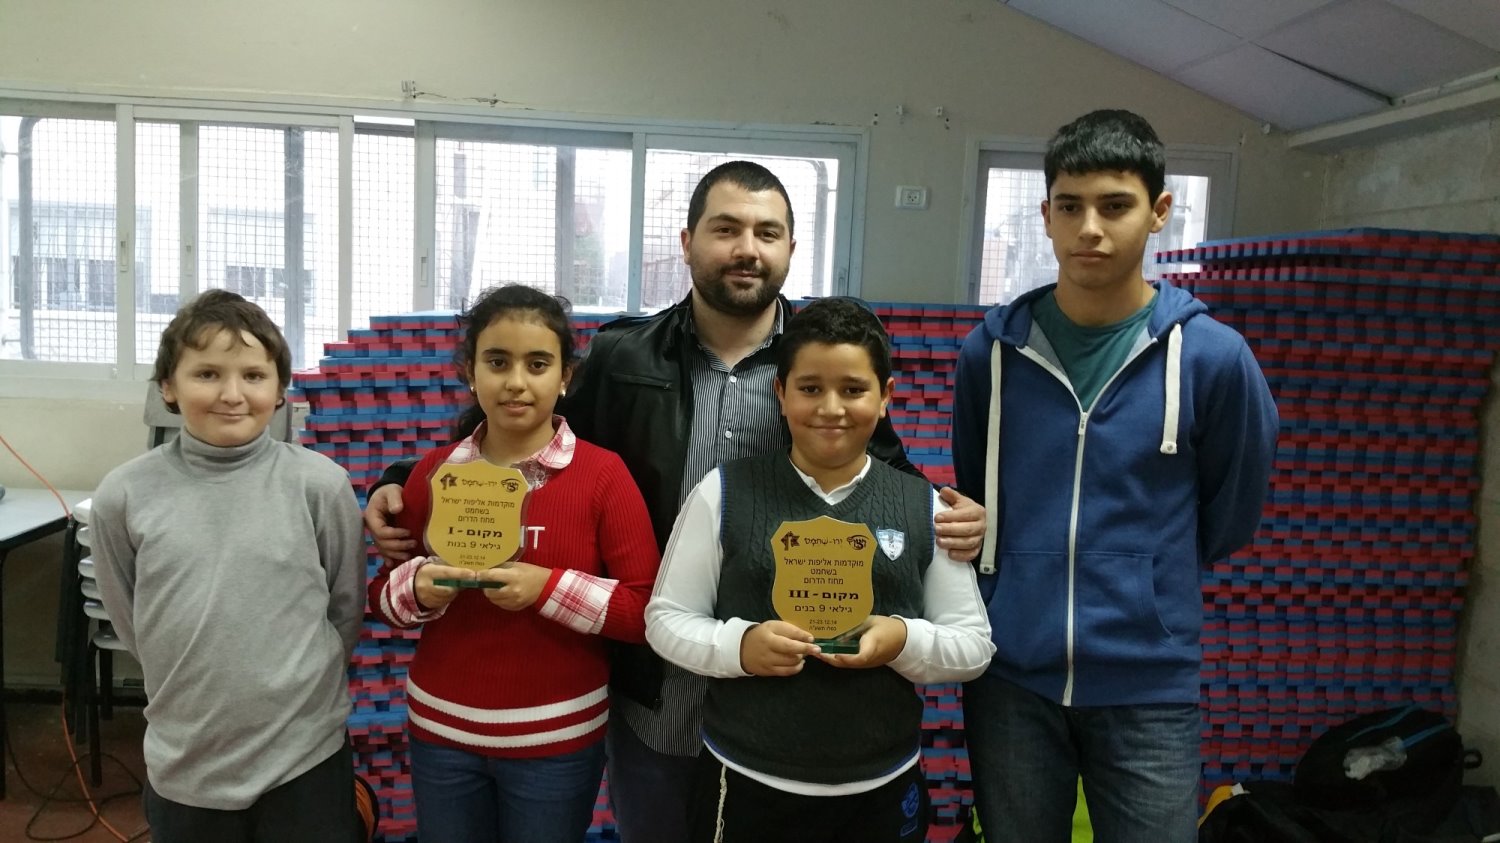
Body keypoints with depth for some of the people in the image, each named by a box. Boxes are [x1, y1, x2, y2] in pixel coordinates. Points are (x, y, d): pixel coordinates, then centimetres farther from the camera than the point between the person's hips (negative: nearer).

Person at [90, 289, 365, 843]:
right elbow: (129, 619, 7)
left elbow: (347, 610, 1)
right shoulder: (124, 495, -6)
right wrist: (194, 688, 10)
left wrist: (293, 683, 8)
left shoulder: (320, 484, -11)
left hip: (305, 755, -1)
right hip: (183, 764, 2)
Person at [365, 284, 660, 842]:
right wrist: (420, 587, -15)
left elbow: (650, 609, -13)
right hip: (441, 731, 3)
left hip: (557, 740, -3)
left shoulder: (603, 474, -11)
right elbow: (383, 597, 6)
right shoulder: (432, 473, 0)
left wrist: (549, 587, -25)